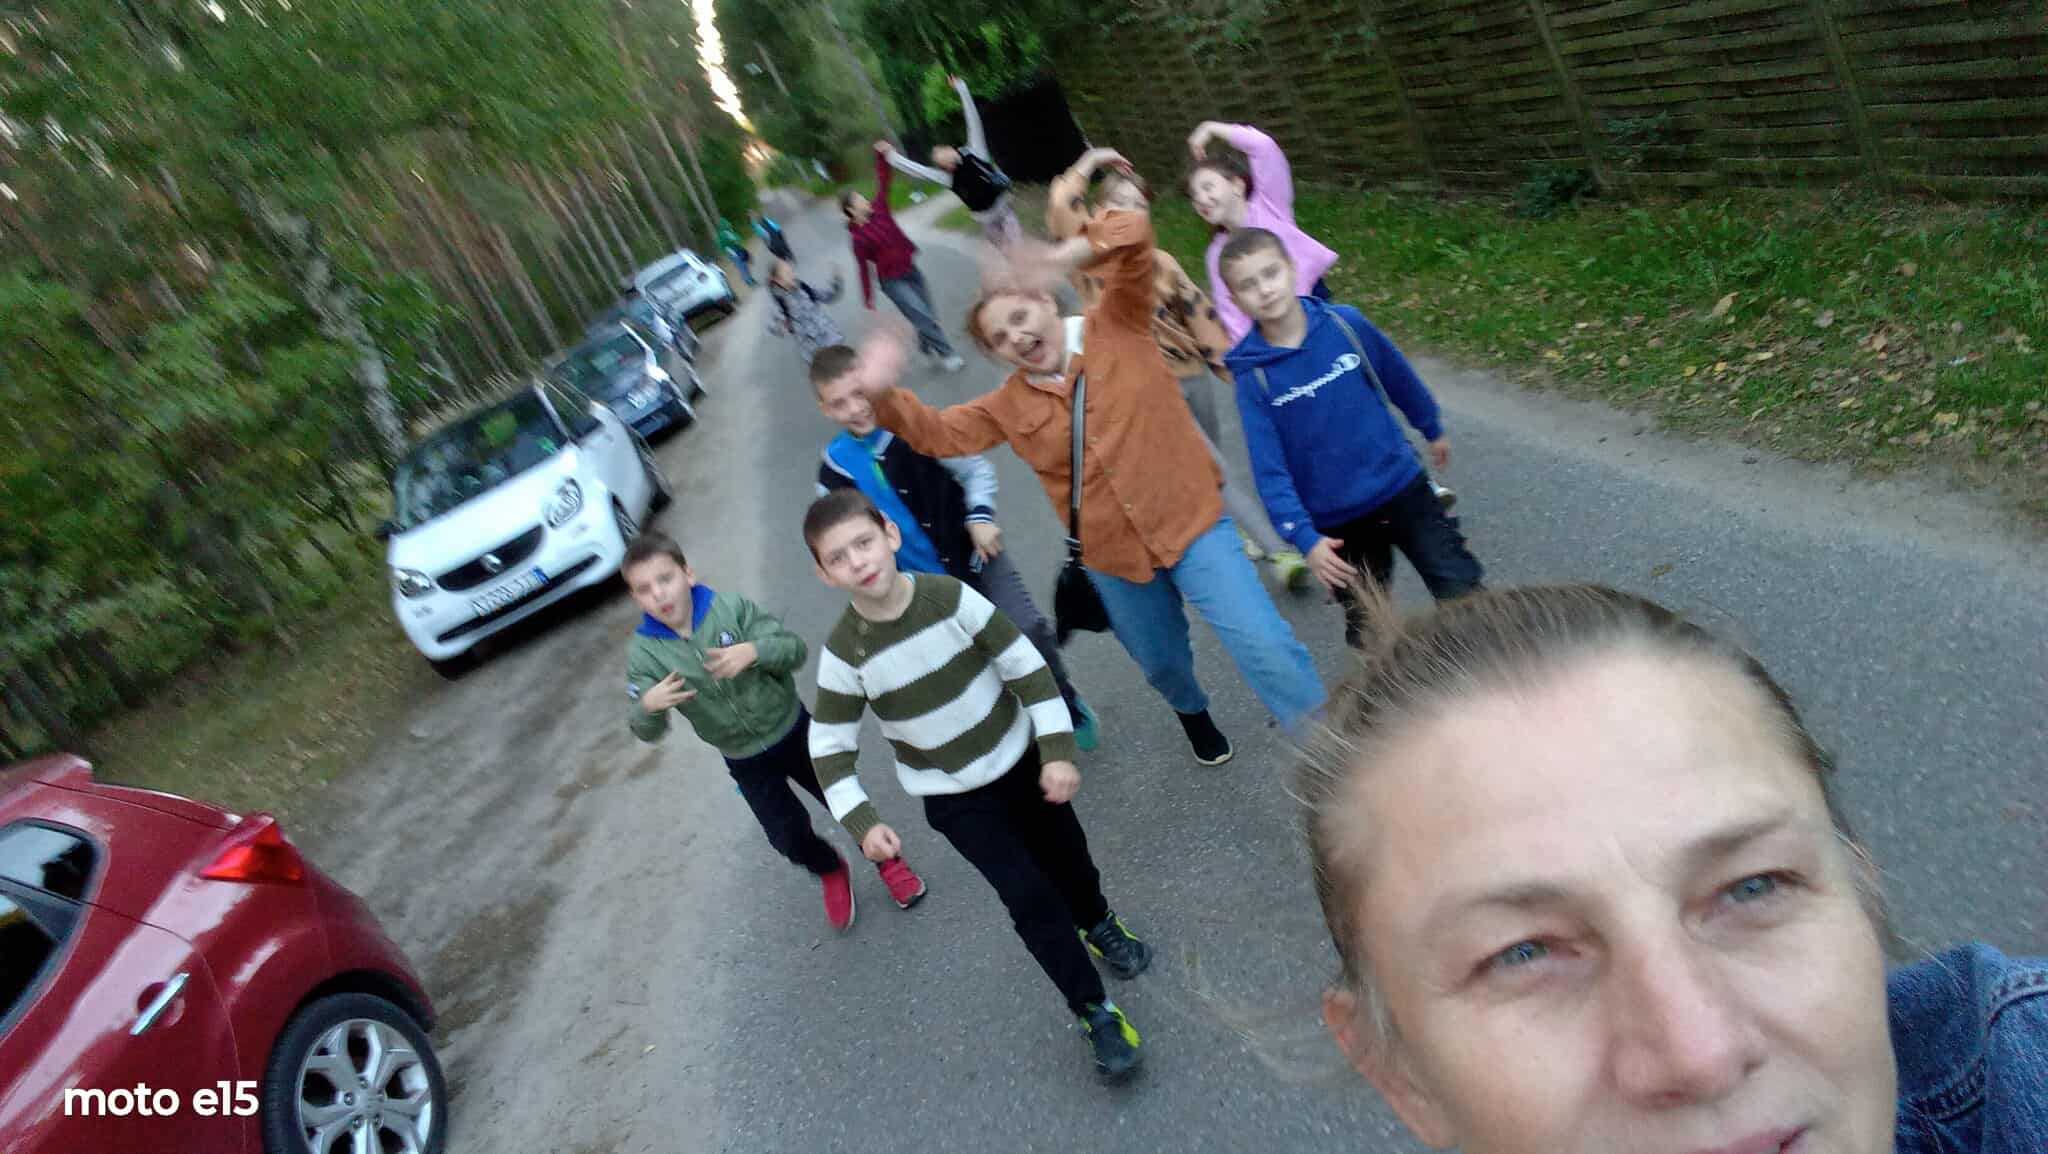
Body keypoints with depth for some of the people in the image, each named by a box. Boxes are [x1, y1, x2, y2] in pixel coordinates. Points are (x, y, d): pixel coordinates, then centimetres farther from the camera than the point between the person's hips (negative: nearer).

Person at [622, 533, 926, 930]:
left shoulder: (729, 607, -19)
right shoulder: (643, 652, -15)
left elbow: (795, 648, -18)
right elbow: (646, 731, -15)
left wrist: (755, 651, -38)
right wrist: (648, 707, -38)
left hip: (793, 730, -1)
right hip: (745, 762, 1)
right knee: (789, 837, 9)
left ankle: (885, 858, 44)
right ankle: (830, 871, 44)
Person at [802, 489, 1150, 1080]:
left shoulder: (950, 597, -23)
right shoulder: (844, 653, -21)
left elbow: (1026, 666, -15)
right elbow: (830, 748, -11)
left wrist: (1058, 750, -17)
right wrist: (861, 822, -21)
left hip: (1021, 757, 1)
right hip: (953, 795, -1)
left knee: (1065, 856, 21)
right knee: (1031, 899, -6)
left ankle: (1099, 925, 55)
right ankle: (1095, 1011, 14)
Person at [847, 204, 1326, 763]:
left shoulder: (1116, 327, -7)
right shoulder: (1011, 405, 3)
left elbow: (1133, 233, -20)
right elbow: (937, 431, 1)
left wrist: (1061, 258, -38)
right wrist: (883, 395, -19)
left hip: (1191, 523, -4)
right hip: (1114, 554, 4)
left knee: (1263, 643, -11)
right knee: (1161, 661, 22)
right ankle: (1193, 714, 57)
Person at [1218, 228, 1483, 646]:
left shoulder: (1346, 324, -10)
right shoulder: (1253, 378, -16)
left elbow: (1399, 377, 8)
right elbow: (1270, 471, -18)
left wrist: (1433, 430, 22)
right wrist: (1304, 537, -28)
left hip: (1403, 488, 1)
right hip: (1337, 521, -1)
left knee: (1463, 591, 5)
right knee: (1368, 629, 14)